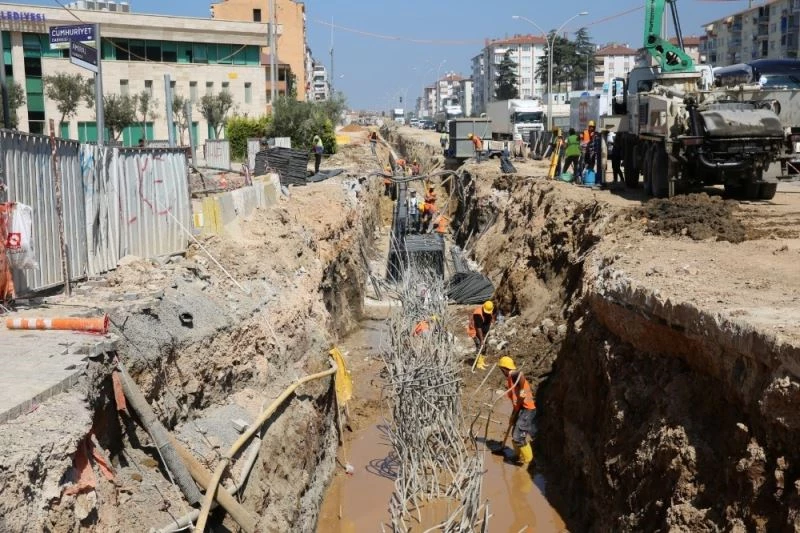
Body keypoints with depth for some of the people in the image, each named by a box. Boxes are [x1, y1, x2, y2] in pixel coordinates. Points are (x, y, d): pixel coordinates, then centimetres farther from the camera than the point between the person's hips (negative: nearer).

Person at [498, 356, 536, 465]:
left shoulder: (513, 374, -9)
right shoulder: (511, 379, 20)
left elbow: (521, 374, -36)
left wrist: (522, 390, -29)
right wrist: (513, 415, 24)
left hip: (526, 410, -10)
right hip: (521, 409, 10)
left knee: (518, 437, -7)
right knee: (515, 436, 20)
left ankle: (527, 458, 6)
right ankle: (518, 456, 35)